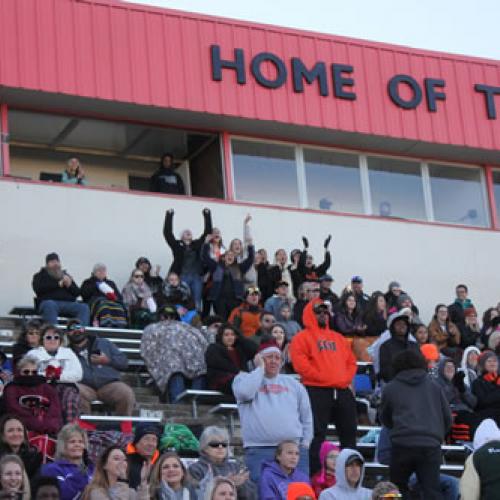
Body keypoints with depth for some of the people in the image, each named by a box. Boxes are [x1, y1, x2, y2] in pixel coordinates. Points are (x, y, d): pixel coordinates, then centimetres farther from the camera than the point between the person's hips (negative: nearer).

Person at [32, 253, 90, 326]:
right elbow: (38, 289, -4)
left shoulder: (65, 275, 28)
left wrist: (69, 285, -3)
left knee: (84, 307, -24)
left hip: (68, 303, 4)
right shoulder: (40, 275, 18)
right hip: (49, 302, -3)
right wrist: (58, 284, -5)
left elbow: (77, 293, 19)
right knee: (50, 305, -39)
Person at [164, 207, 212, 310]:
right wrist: (169, 216, -3)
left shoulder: (198, 244, 14)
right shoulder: (177, 245, 7)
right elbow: (167, 233, 0)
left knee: (197, 303, 3)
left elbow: (207, 232, 14)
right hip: (182, 277, -3)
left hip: (196, 277, 3)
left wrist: (207, 216, 10)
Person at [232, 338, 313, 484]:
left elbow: (306, 416, 23)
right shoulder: (244, 378, 10)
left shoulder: (293, 383, 20)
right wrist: (260, 368, -2)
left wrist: (305, 443, 12)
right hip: (259, 451, -3)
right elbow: (245, 392, -15)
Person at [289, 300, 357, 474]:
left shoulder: (338, 338, 23)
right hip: (317, 391, -6)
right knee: (317, 434, -8)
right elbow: (301, 364, -9)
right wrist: (323, 378, -13)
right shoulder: (303, 337, 4)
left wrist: (347, 378, 1)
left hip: (343, 391, 6)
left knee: (349, 433, 9)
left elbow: (351, 361, 20)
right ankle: (315, 474, -6)